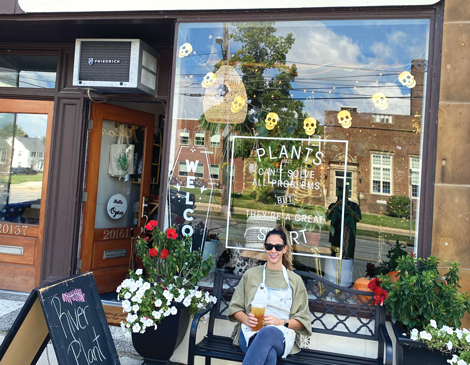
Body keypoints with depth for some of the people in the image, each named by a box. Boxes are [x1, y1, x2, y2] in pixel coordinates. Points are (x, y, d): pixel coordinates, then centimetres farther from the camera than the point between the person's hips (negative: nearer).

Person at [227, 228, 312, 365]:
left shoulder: (295, 280, 14)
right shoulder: (251, 274, 14)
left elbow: (303, 319, 11)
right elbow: (235, 307, 14)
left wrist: (281, 322, -9)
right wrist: (246, 319, -8)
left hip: (282, 335, 0)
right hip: (250, 332, 0)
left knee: (268, 332, -41)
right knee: (269, 354, -40)